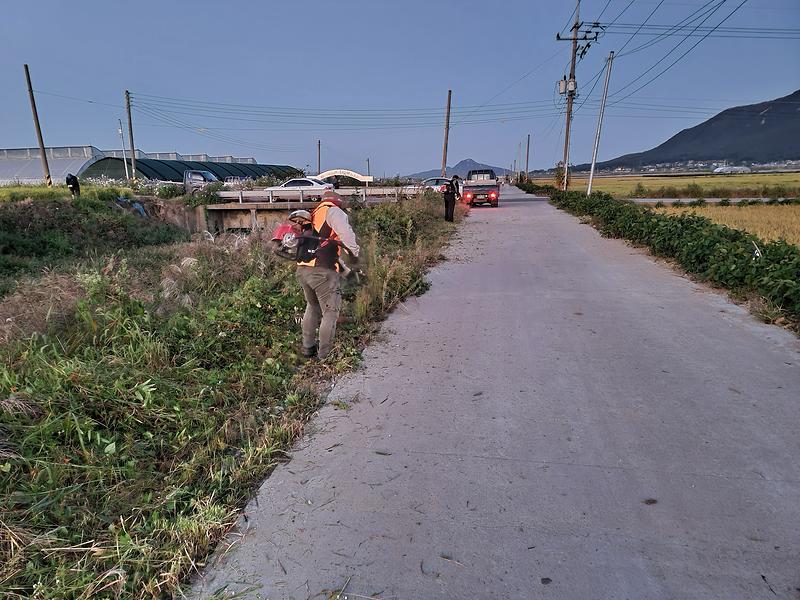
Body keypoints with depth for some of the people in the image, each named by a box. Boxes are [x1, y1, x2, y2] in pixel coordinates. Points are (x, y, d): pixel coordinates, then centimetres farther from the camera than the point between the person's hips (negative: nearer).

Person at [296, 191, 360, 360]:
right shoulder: (333, 211, 2)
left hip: (302, 269, 8)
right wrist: (355, 253, 0)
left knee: (312, 307, 25)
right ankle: (324, 355, 13)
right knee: (330, 312, 5)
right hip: (322, 270, -8)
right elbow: (346, 233, -16)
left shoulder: (313, 216, 27)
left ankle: (307, 348, 32)